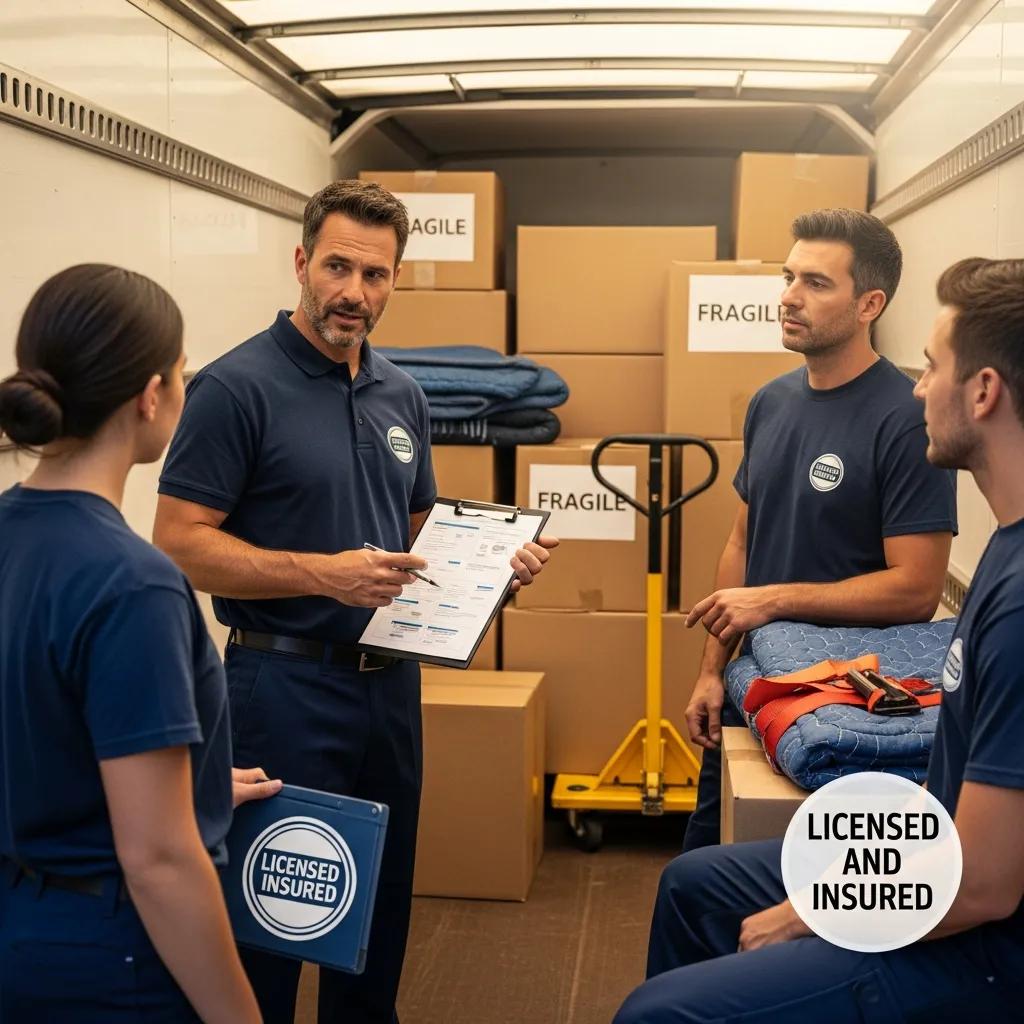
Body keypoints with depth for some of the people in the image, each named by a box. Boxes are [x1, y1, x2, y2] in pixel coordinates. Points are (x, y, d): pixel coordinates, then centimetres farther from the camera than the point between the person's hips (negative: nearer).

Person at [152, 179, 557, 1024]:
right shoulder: (237, 387, -13)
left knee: (382, 897, 19)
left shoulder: (402, 395, 8)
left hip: (390, 678, 7)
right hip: (286, 683, -6)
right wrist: (322, 574, -26)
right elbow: (181, 544, -16)